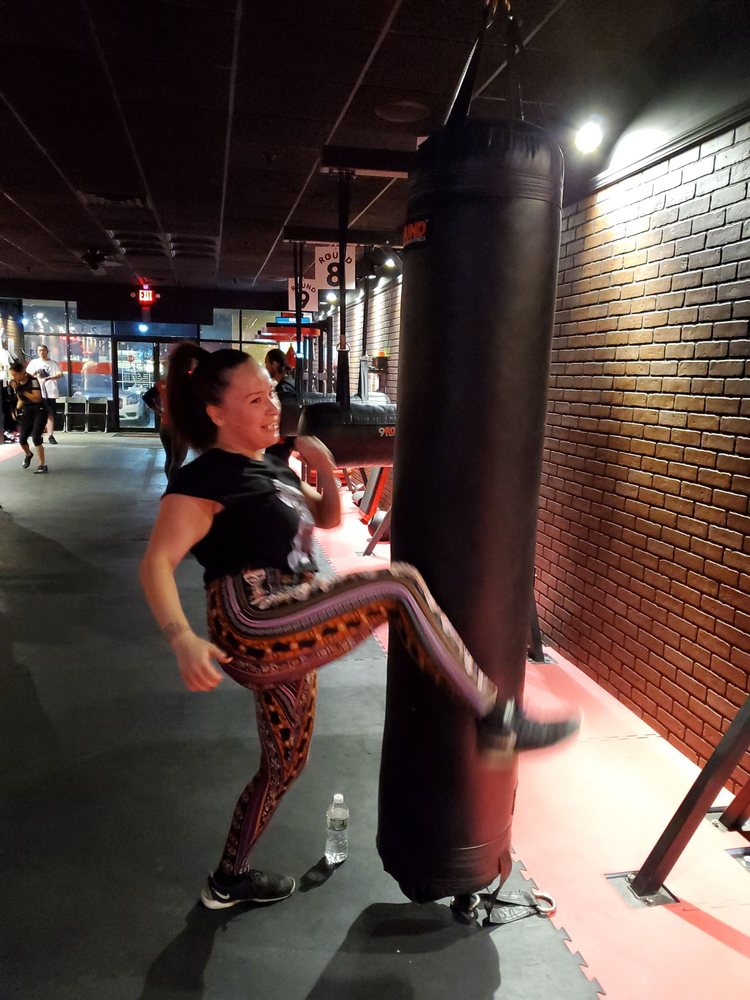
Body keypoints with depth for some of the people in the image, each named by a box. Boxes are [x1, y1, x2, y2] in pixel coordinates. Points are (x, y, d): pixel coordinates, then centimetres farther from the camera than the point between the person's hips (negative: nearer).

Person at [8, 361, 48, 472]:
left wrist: (22, 390, -25)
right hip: (27, 412, 6)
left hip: (39, 411, -6)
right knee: (22, 439, 2)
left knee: (36, 438, -17)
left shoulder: (33, 381, -17)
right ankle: (28, 455, 36)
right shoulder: (17, 383, 3)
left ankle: (42, 465, -9)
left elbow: (37, 398, -25)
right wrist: (17, 410, 3)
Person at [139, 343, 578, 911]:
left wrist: (325, 468, 4)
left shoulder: (270, 469, 17)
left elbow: (329, 518, 23)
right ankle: (498, 720, -15)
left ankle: (228, 882, 45)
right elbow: (157, 564, -18)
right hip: (253, 625, -10)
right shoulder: (205, 478, -9)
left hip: (285, 639, 10)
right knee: (399, 585, -22)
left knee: (285, 763, 23)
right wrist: (184, 640, -34)